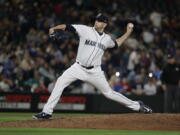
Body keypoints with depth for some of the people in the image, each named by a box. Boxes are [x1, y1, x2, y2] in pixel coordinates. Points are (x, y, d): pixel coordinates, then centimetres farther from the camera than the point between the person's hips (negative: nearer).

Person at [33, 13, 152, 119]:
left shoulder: (107, 39, 9)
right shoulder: (85, 30, -3)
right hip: (79, 67, -1)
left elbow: (117, 43, 30)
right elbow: (67, 27, -12)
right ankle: (47, 112, -15)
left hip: (95, 71, 1)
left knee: (108, 93, 5)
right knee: (60, 82, -18)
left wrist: (129, 32, 21)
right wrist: (54, 28, -28)